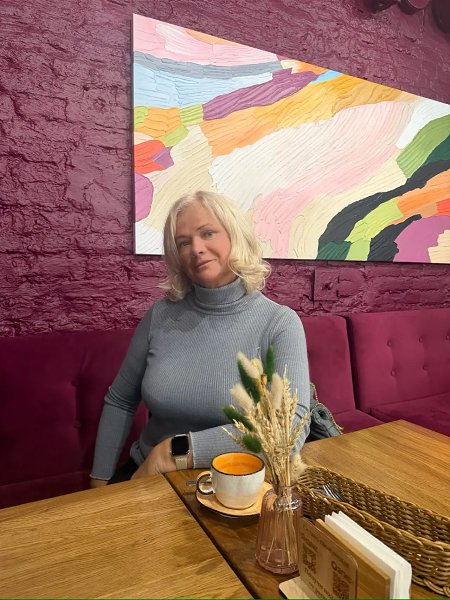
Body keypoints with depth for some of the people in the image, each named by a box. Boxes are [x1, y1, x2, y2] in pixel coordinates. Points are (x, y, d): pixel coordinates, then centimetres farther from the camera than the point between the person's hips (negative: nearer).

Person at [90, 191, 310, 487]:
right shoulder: (161, 315, -2)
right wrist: (100, 481, 4)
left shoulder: (280, 323, -11)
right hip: (147, 474, 2)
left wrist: (178, 451, -23)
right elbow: (119, 402, 8)